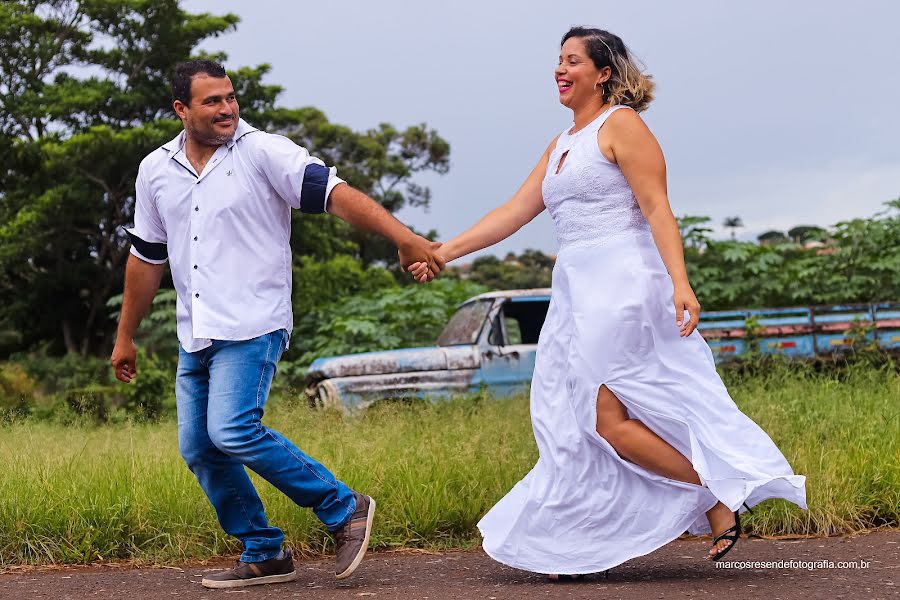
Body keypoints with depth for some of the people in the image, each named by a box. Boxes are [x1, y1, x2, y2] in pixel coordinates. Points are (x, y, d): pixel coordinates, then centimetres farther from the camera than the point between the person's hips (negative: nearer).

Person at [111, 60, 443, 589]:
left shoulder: (265, 153, -7)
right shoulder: (156, 171, 9)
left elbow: (335, 194, -18)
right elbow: (146, 258, 19)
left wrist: (404, 238, -29)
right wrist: (126, 337, 24)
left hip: (252, 327, -7)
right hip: (196, 337, 7)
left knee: (234, 432, -22)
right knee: (199, 448, 5)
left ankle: (344, 509, -6)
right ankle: (264, 556, 18)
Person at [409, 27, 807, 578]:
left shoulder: (620, 124, -5)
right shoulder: (561, 146, 20)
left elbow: (657, 209, -13)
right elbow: (513, 213, 17)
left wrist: (680, 282, -24)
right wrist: (444, 252, 11)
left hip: (623, 284, -9)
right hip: (577, 291, 9)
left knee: (610, 418, -13)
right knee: (574, 422, 6)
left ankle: (719, 496, -2)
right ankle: (579, 546, 12)